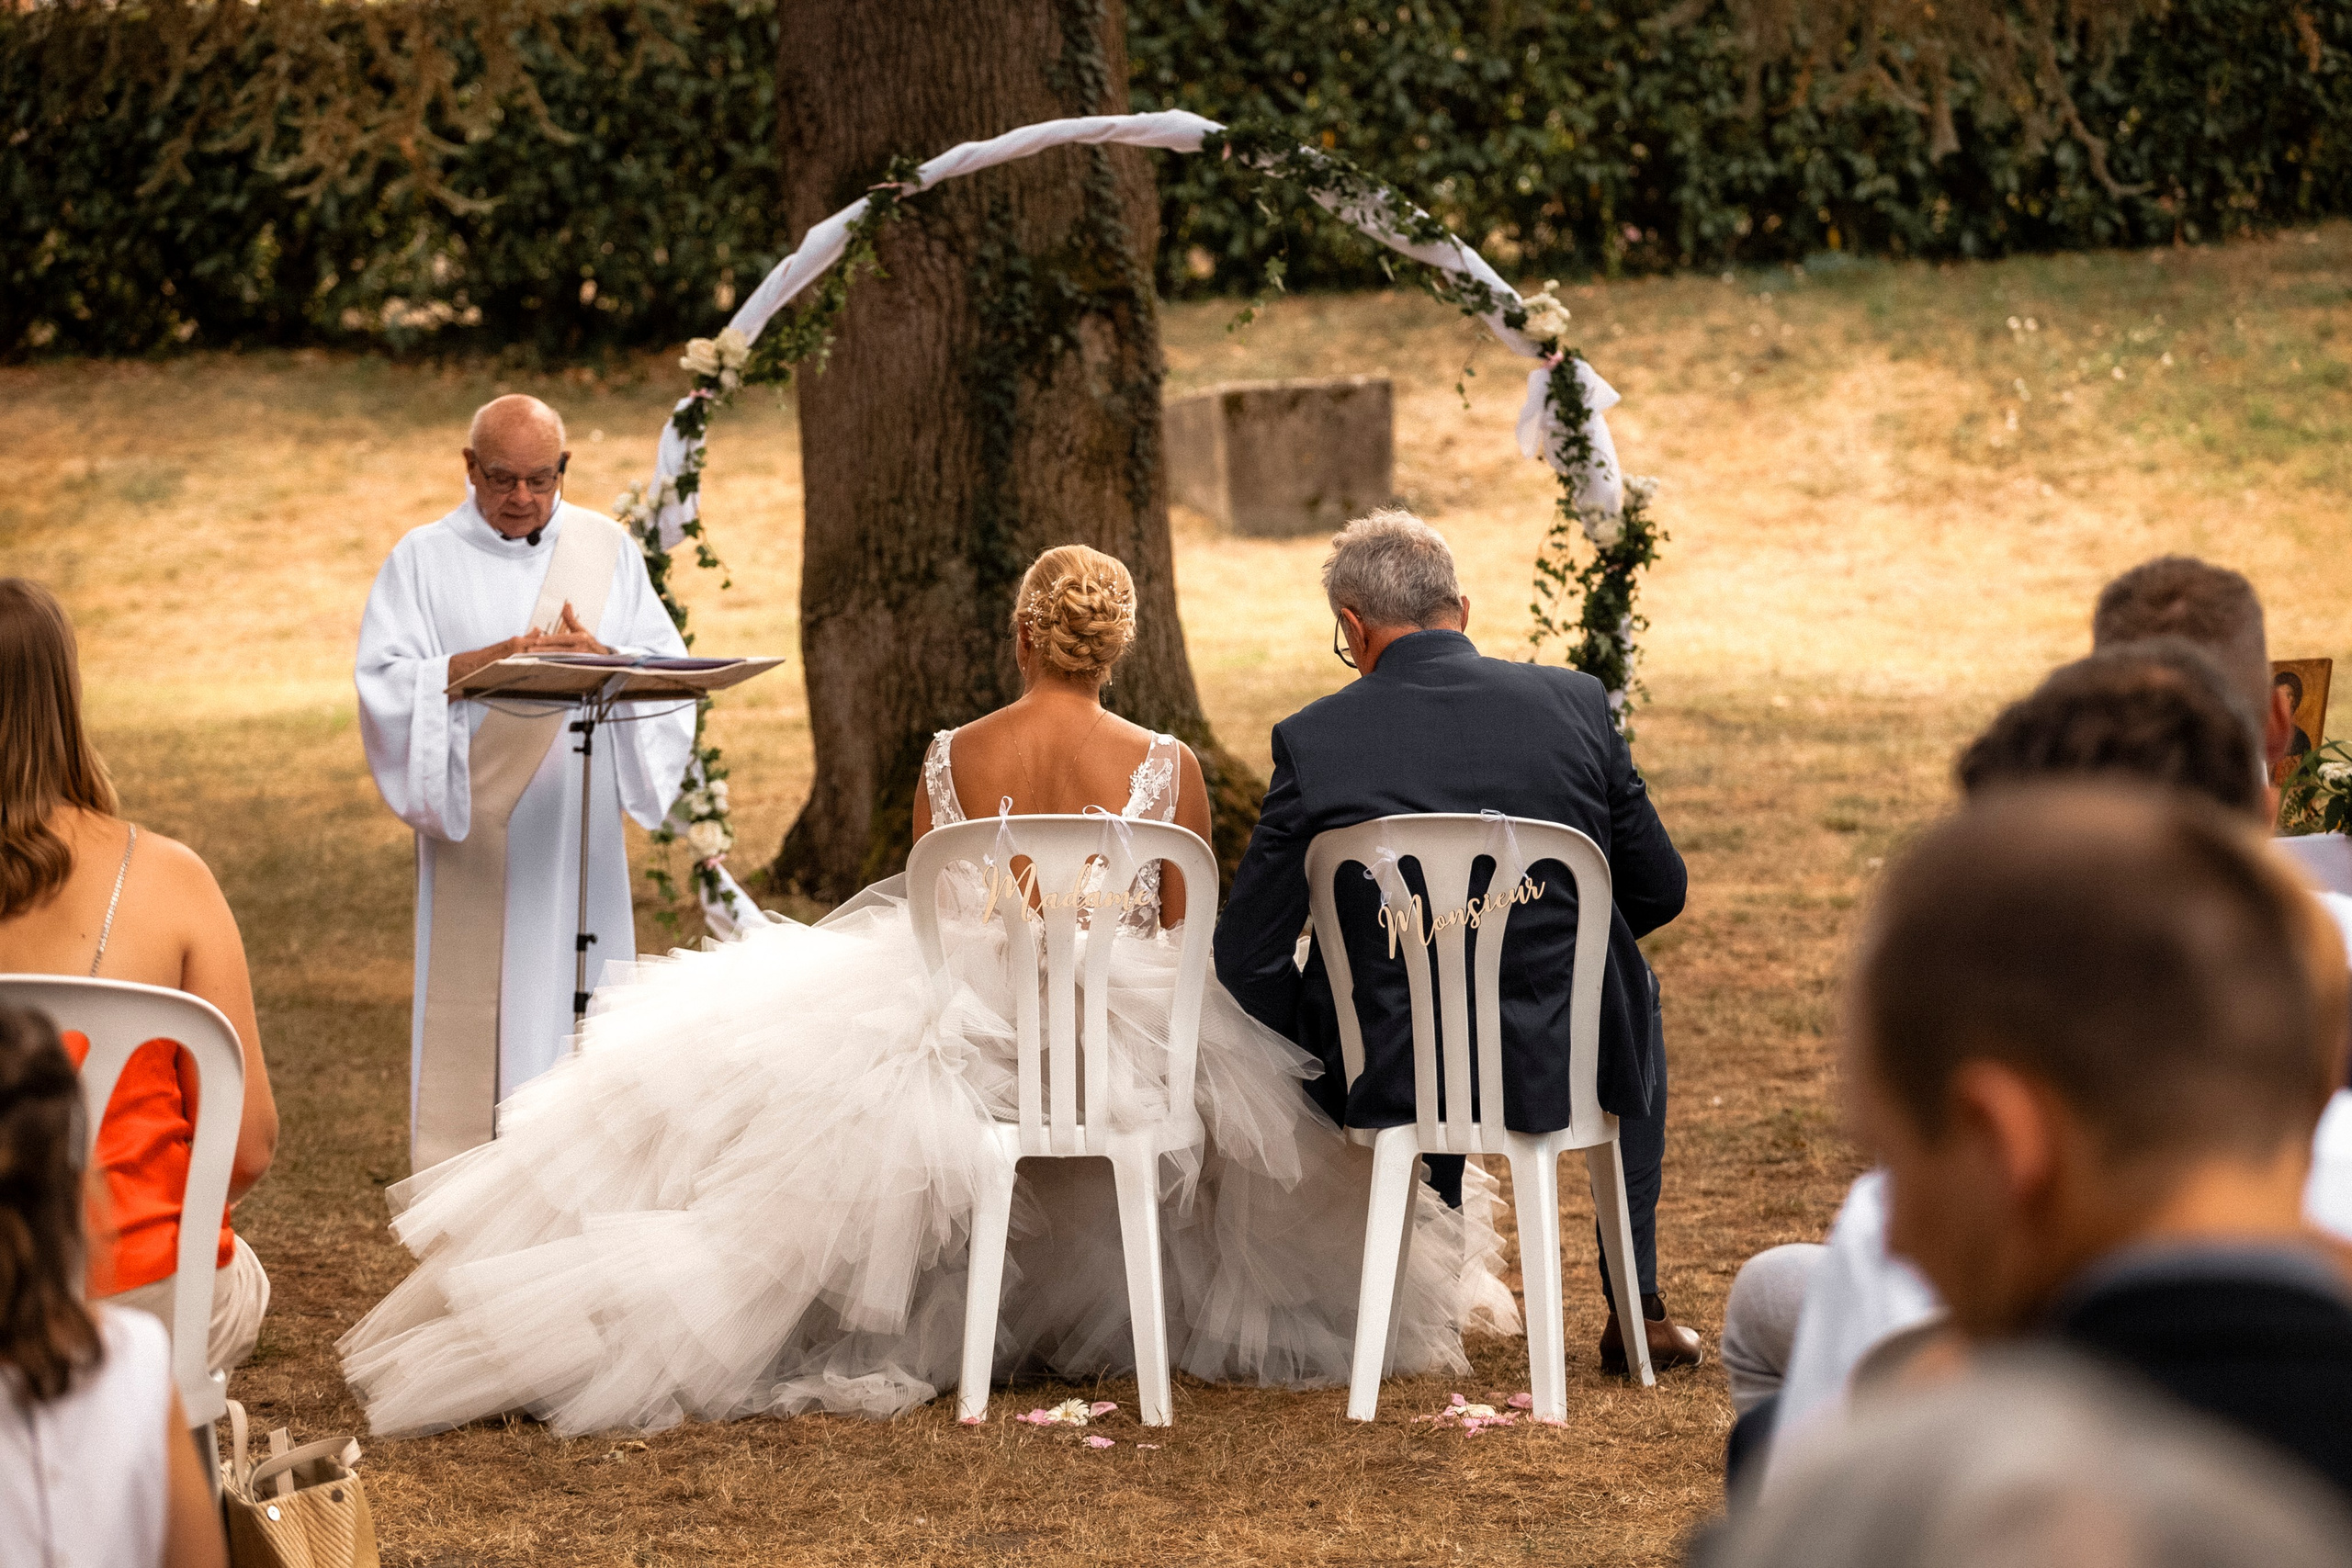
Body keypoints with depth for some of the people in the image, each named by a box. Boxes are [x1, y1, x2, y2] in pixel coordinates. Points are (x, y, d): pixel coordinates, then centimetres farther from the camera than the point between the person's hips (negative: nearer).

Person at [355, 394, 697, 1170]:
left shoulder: (608, 548, 10)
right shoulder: (426, 559, 4)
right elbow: (384, 682, -7)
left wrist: (603, 656, -17)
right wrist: (482, 662, -21)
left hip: (580, 831, 2)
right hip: (474, 832, -2)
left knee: (581, 1006, 1)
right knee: (474, 1012, -4)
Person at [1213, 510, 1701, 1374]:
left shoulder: (1314, 738, -10)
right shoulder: (1574, 704, -5)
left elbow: (1248, 957, -5)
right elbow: (1658, 889, 6)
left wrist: (1316, 1070, 14)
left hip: (1389, 1078, -1)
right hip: (1564, 1069, 1)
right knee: (1633, 992, 37)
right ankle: (1637, 1308, 36)